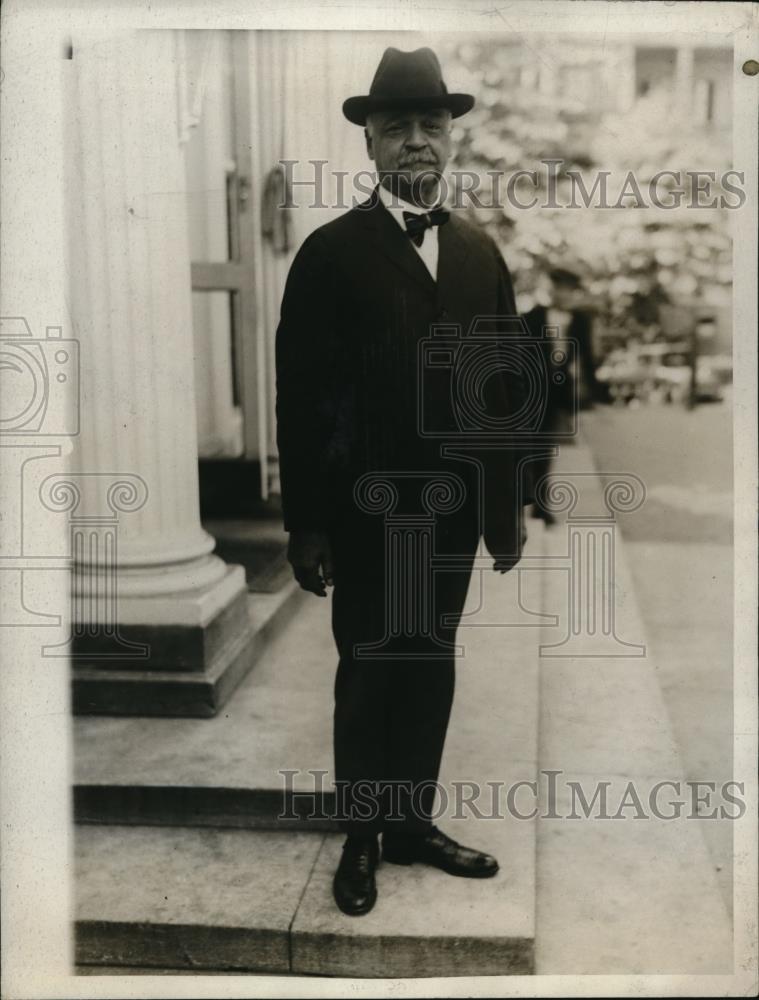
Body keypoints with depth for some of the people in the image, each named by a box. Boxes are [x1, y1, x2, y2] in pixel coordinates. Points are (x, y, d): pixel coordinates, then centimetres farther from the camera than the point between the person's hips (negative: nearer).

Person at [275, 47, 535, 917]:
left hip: (453, 506, 4)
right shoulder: (331, 251, -6)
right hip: (366, 508, -4)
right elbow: (300, 396, -8)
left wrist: (507, 506, 7)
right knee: (367, 673, 9)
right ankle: (361, 839, 25)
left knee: (432, 666, 13)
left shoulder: (480, 253, 8)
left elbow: (505, 385, 9)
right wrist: (305, 524, -10)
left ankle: (412, 821, 29)